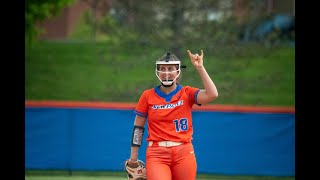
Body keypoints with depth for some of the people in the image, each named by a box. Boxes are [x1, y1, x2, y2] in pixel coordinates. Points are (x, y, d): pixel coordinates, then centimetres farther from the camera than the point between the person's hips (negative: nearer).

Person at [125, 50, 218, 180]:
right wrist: (133, 156, 7)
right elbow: (138, 127, 10)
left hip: (184, 153, 1)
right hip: (156, 154, -1)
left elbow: (212, 95, -13)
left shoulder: (187, 93, 5)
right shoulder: (148, 96, 6)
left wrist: (200, 67, -13)